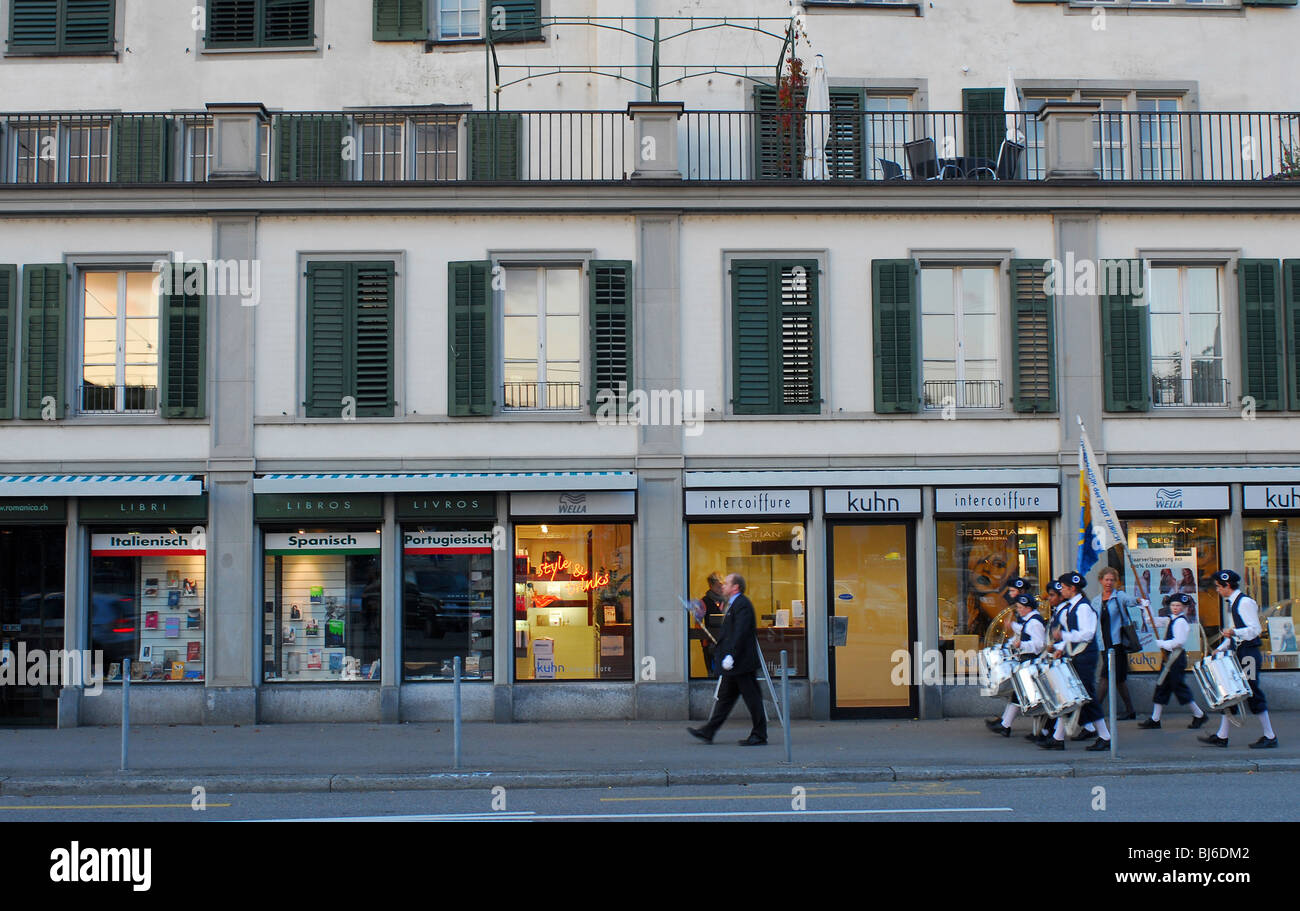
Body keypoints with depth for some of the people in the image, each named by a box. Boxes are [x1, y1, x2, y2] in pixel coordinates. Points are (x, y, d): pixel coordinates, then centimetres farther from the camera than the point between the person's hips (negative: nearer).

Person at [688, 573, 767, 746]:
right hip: (734, 665, 11)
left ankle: (759, 736, 3)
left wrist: (730, 656, -25)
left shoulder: (742, 604, -15)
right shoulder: (733, 604, 18)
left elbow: (740, 633, -23)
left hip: (742, 663, -11)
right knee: (725, 697, 11)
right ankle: (708, 732, 14)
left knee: (752, 698, -3)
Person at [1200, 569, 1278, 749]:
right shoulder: (1232, 604, 17)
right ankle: (1222, 736, 8)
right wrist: (1221, 648, 13)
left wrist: (1234, 632, -32)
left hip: (1248, 654, -10)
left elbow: (1255, 630, -20)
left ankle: (1270, 737, 4)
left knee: (1252, 694, -5)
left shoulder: (1245, 602, -13)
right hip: (1238, 654, 10)